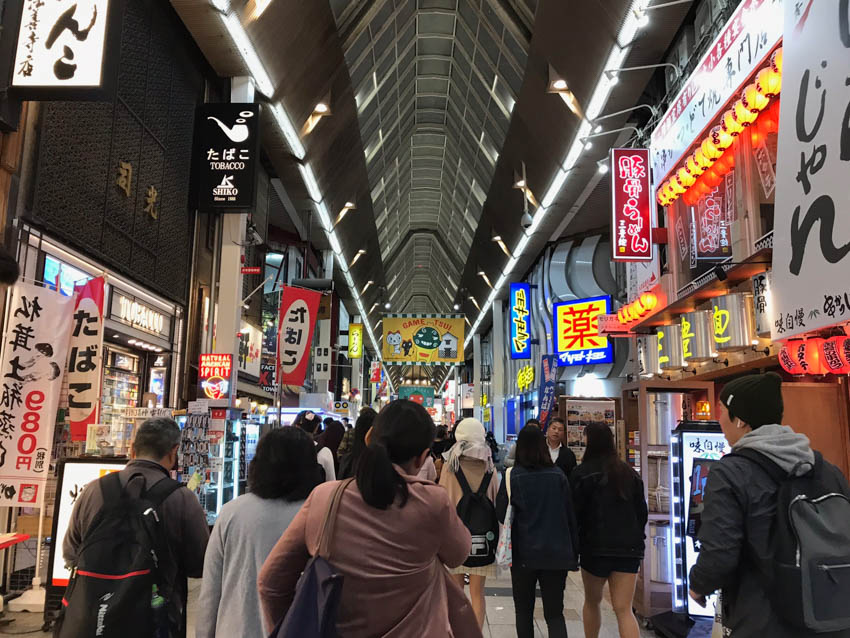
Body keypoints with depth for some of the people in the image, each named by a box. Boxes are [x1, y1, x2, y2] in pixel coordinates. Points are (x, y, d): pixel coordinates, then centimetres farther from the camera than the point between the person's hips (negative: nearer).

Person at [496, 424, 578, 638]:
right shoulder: (558, 476, -3)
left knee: (524, 612, 16)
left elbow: (502, 514, -6)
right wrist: (574, 553, 10)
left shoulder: (513, 477, -10)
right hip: (556, 554, 2)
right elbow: (570, 517, 3)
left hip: (524, 554, -1)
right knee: (555, 614, 8)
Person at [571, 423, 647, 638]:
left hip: (596, 546, -3)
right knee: (624, 609, 1)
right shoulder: (628, 472, 8)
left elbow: (575, 511, -8)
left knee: (592, 601, 19)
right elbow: (642, 511, 13)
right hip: (629, 547, 4)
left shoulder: (583, 473, -9)